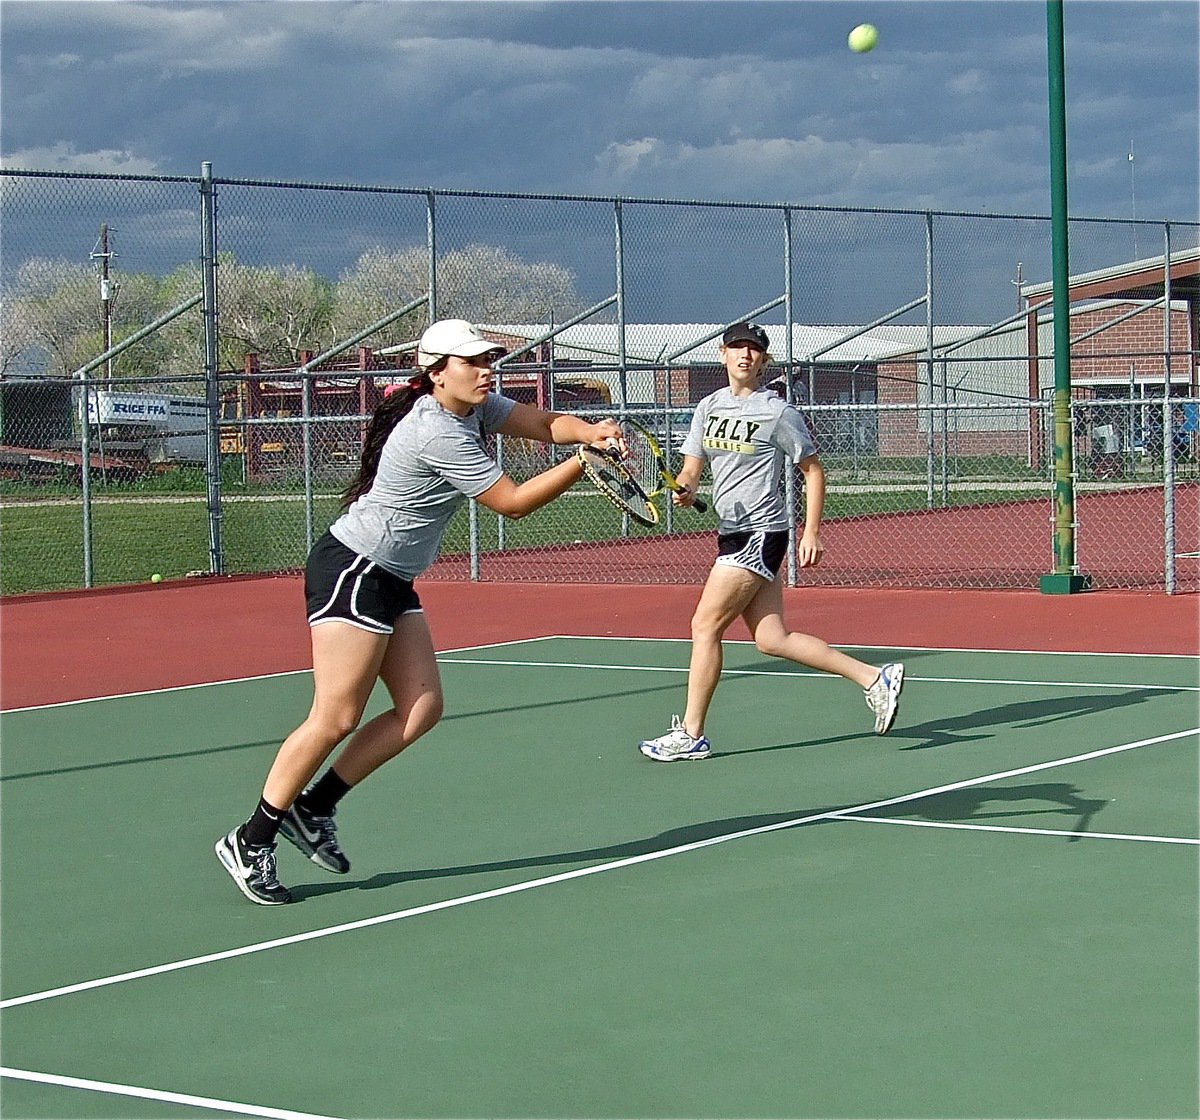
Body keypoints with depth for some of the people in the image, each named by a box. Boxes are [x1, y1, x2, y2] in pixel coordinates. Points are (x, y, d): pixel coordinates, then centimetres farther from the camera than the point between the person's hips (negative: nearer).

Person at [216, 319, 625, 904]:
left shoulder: (473, 408, 7)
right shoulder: (438, 433, -22)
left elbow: (544, 422, 2)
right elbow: (512, 501, -18)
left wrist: (590, 431, -19)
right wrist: (581, 465, -15)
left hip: (391, 582, 10)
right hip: (351, 571, -10)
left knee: (421, 709, 2)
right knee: (336, 719, -11)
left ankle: (313, 809, 11)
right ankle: (249, 841, -2)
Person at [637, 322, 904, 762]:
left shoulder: (777, 412, -6)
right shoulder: (709, 407, 13)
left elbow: (813, 471, -1)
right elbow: (691, 467, 11)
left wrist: (811, 532, -7)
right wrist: (685, 489, -12)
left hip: (760, 533, -8)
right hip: (732, 532, 8)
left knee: (705, 625, -7)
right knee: (771, 638, 5)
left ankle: (691, 734, 2)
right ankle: (875, 678, 11)